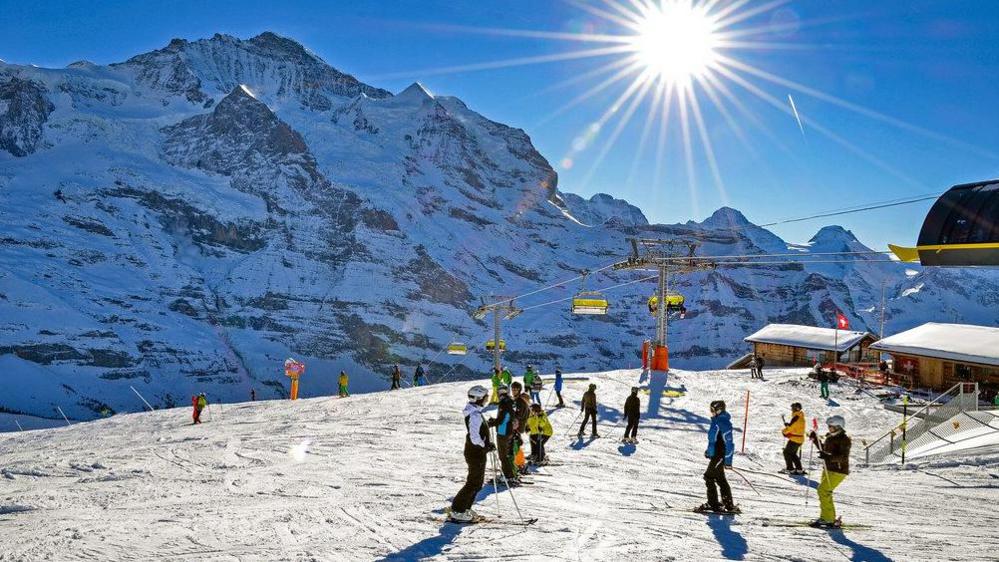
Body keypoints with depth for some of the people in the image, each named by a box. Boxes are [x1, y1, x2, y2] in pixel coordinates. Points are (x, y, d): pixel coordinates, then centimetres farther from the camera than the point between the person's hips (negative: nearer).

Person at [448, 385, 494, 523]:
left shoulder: (476, 413, 11)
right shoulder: (475, 415, -22)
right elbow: (474, 437, -26)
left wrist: (487, 444, 10)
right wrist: (486, 446, -13)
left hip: (477, 452, 10)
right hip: (476, 453, -10)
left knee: (477, 482, 17)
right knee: (474, 483, -3)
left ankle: (465, 508, 26)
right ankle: (457, 511, 3)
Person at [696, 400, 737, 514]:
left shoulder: (723, 422, -19)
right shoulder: (717, 421, 12)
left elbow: (728, 442, -21)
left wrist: (728, 460, -22)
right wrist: (709, 450, 25)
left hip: (719, 455, -10)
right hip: (716, 454, 10)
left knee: (709, 476, -8)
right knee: (720, 479, 15)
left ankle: (713, 504, -4)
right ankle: (729, 505, 21)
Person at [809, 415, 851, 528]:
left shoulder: (844, 439, -16)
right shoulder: (830, 437, 11)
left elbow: (844, 457, -25)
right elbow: (823, 449, 26)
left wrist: (829, 457, -38)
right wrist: (815, 439, 16)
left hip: (838, 471, -10)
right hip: (828, 469, 10)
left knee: (823, 491, -16)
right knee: (825, 492, 15)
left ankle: (830, 520, -10)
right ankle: (825, 517, 28)